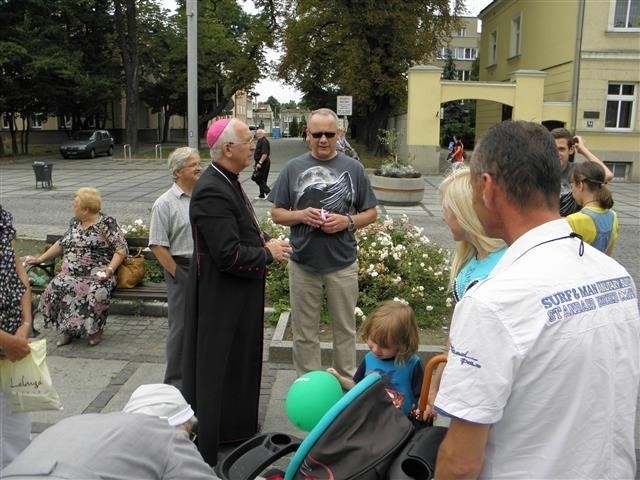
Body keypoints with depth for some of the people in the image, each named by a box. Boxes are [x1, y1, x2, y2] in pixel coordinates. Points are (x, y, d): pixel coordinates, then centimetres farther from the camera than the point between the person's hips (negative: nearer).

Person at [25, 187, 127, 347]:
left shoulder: (107, 223, -2)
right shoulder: (74, 222, 17)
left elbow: (121, 249, -6)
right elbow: (61, 244, 29)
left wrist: (110, 269, -18)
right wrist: (40, 259, 26)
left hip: (97, 275, -5)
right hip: (71, 274, 6)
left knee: (95, 292, -36)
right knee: (56, 288, -25)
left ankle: (95, 329, -9)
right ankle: (68, 329, -6)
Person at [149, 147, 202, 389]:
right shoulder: (165, 203, -10)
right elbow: (158, 246, -11)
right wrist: (178, 275, -12)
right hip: (182, 269, -5)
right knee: (181, 327, 3)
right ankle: (176, 381, 18)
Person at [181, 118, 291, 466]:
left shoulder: (227, 182, 7)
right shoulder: (212, 192, -25)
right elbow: (229, 255, -28)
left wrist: (264, 244, 5)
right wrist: (268, 253, -15)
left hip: (238, 297, 10)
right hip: (221, 301, -10)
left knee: (239, 365, 23)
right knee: (217, 370, 4)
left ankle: (236, 430, 42)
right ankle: (209, 448, 21)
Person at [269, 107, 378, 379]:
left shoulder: (353, 168, 3)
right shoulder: (293, 168, 3)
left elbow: (371, 213, 7)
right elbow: (276, 213, 5)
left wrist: (348, 221, -13)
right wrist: (301, 215, -14)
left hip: (343, 265, 0)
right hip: (303, 265, 0)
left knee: (345, 330, 12)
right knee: (304, 334, 11)